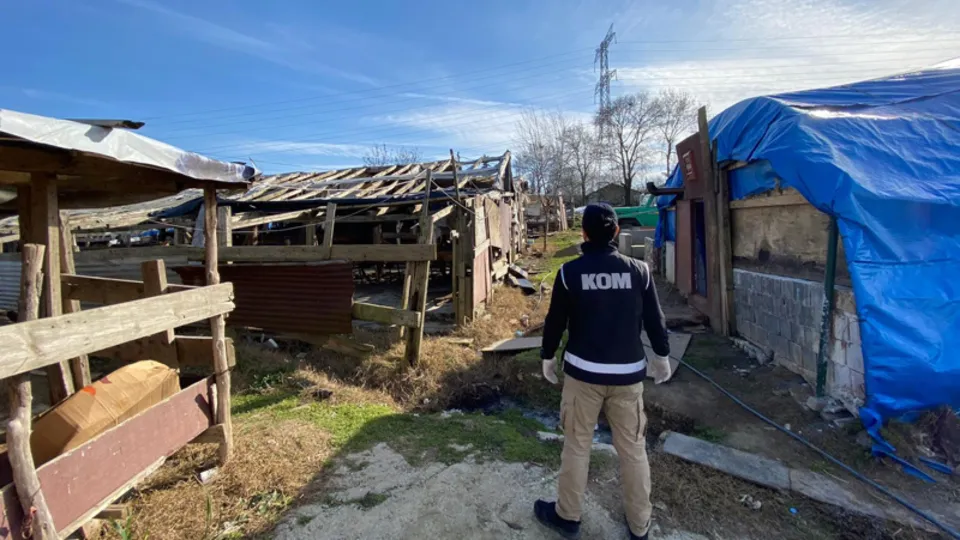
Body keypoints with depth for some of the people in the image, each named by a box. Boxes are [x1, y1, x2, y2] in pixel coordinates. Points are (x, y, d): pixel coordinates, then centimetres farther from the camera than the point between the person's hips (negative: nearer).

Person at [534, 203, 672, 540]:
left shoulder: (570, 271, -9)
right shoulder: (639, 270, -3)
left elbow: (555, 320, -2)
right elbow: (654, 319, 4)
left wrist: (547, 357, 14)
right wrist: (661, 356, 21)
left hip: (583, 371, -2)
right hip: (628, 373, 2)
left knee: (576, 445, 13)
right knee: (633, 448, 15)